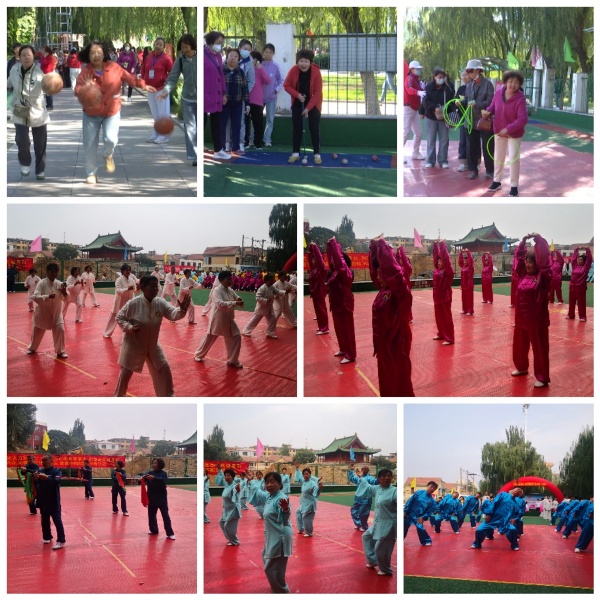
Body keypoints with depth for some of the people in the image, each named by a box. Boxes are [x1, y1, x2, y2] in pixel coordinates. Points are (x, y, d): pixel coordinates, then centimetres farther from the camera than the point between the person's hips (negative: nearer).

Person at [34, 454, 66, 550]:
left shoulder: (57, 471, -8)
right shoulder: (40, 471, 4)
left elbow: (57, 481, -27)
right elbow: (35, 485, 1)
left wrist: (47, 478, -44)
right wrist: (35, 479, -22)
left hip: (54, 501, -5)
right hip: (43, 500, 5)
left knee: (57, 520, -6)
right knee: (45, 520, 16)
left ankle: (61, 541, -5)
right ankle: (47, 537, 33)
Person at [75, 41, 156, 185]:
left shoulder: (113, 67, -9)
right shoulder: (85, 72, -12)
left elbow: (128, 77, 2)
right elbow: (77, 90, -21)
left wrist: (142, 85, -3)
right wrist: (85, 88, -41)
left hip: (112, 112, -1)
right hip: (91, 114, 1)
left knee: (111, 139, -21)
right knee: (90, 146, 5)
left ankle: (108, 156, 17)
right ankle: (91, 173, 25)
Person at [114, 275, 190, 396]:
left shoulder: (160, 303, -9)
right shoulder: (133, 304, -20)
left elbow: (173, 314, -19)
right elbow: (119, 318, -9)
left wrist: (182, 310, -41)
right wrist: (129, 327, -26)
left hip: (152, 345, 4)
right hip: (133, 345, -4)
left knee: (164, 370, 9)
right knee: (125, 374, 4)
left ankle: (168, 396, 28)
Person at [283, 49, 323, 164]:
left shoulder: (316, 72, -24)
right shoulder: (293, 70, -18)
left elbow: (317, 92, -21)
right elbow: (286, 85, -7)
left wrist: (308, 108, -22)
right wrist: (297, 95, -22)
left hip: (313, 103, -2)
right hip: (297, 102, 2)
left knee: (314, 129, -3)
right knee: (297, 128, 3)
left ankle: (317, 154, 2)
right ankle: (295, 153, 11)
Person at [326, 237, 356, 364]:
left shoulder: (346, 272, -18)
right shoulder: (336, 272, 6)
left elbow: (339, 258, -30)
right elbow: (332, 259, 16)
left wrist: (335, 243, -26)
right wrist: (329, 246, 8)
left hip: (345, 305, -9)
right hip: (336, 305, 9)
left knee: (347, 330, -2)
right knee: (339, 328, 18)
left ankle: (350, 355, 4)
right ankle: (343, 349, 33)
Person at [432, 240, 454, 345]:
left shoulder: (448, 271, -13)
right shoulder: (437, 270, 7)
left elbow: (446, 259, -24)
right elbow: (436, 257, 11)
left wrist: (442, 246, -25)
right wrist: (436, 245, 4)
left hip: (445, 297, -8)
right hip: (437, 297, 8)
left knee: (446, 317, -4)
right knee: (439, 317, 16)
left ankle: (449, 338, 0)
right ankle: (441, 334, 30)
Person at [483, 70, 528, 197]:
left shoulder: (520, 99, -26)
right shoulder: (499, 92, -11)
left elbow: (523, 119, -31)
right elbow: (493, 106, 6)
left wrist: (508, 129, -35)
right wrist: (488, 112, -17)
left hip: (514, 133, -5)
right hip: (499, 131, 5)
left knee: (513, 158, -2)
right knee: (498, 157, 17)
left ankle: (514, 186, 10)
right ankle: (497, 181, 35)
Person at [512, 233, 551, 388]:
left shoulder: (543, 276, -10)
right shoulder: (523, 274, 6)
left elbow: (544, 259, -21)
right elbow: (520, 257, 7)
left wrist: (539, 240, -19)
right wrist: (523, 241, -4)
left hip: (537, 320, -6)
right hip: (521, 318, 6)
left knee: (539, 349, 0)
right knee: (519, 346, 19)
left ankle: (542, 378, 8)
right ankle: (521, 368, 42)